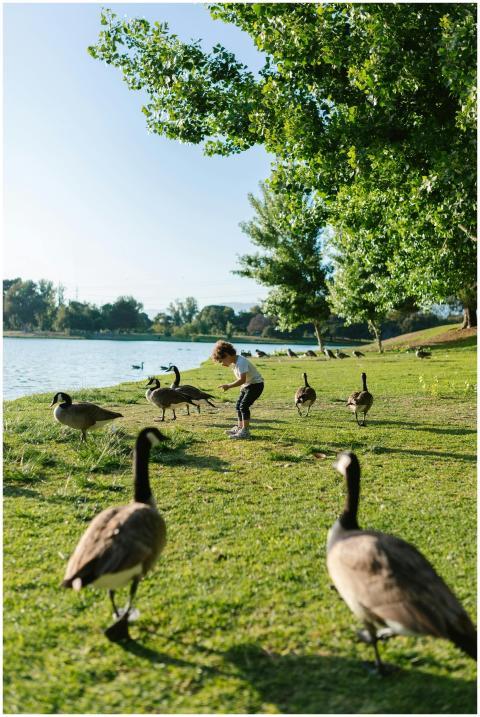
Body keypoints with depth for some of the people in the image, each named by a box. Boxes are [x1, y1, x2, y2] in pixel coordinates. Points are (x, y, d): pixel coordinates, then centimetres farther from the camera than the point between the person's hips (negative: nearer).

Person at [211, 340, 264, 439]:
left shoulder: (241, 362, -26)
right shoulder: (234, 362, 4)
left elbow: (242, 379, -34)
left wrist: (229, 386, -35)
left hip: (256, 384, -10)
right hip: (247, 385, 10)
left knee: (244, 405, -17)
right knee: (238, 405, 11)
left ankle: (245, 431, -13)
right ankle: (239, 428, 23)